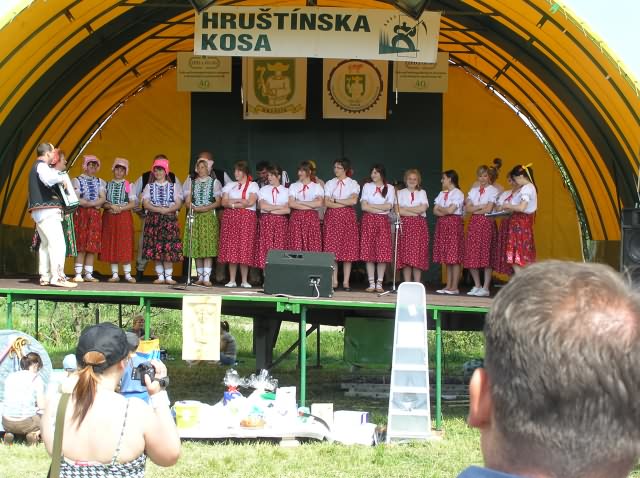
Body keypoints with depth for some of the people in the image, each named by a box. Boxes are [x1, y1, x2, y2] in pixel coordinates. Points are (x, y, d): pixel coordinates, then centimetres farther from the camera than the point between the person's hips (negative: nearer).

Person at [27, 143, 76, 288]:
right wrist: (61, 178, -16)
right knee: (57, 243, -13)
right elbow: (49, 179, -32)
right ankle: (57, 277, -19)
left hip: (39, 211, 11)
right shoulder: (42, 166, -10)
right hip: (47, 210, -11)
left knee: (46, 243, 11)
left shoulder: (37, 166, 21)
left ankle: (45, 277, 11)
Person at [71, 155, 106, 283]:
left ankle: (88, 274, 4)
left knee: (92, 246, 1)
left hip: (95, 216, 4)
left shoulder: (100, 182, 15)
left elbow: (103, 199, 2)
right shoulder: (77, 180, 2)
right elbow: (76, 200, -8)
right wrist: (95, 203, -7)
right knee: (81, 246, -7)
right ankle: (78, 274, -6)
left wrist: (87, 203, -11)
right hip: (81, 215, -4)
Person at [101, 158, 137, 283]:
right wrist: (111, 206, -13)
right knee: (111, 245, 1)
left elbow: (133, 203, -2)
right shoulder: (107, 185, 10)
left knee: (125, 244, -5)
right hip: (109, 217, 2)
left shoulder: (129, 185, 4)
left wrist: (120, 208, -14)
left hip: (124, 216, -2)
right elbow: (103, 202, 6)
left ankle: (127, 274, -2)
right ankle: (115, 274, 6)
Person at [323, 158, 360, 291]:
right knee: (332, 250, -4)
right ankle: (334, 281, 1)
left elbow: (353, 201, -10)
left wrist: (335, 200, -6)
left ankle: (346, 281, 1)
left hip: (348, 217, -1)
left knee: (349, 250, -3)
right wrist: (345, 203, -7)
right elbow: (327, 203, -2)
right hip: (332, 217, 1)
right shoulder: (330, 183, 10)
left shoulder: (353, 184, 7)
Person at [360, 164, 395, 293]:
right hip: (368, 221, 0)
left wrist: (371, 205, -5)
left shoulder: (389, 188, 7)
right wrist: (380, 209, -9)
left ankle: (379, 284, 1)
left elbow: (388, 206, -5)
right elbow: (364, 206, -3)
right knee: (369, 253, -3)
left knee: (383, 253, -4)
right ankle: (371, 283, 2)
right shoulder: (367, 186, 8)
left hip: (383, 222, 0)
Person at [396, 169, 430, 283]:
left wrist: (405, 209, -4)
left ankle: (417, 284, -2)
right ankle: (406, 284, -1)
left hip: (419, 225, 0)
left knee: (418, 256, -5)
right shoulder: (401, 193, 11)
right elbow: (399, 211, -4)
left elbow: (423, 208, -4)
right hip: (405, 224, 0)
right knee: (405, 255, -5)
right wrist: (415, 213, -10)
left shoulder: (422, 193, 13)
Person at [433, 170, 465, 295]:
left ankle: (454, 287, -6)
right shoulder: (442, 194, 17)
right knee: (447, 257, 7)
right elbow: (435, 211, 9)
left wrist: (440, 208, 1)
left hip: (454, 223, -7)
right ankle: (448, 286, 9)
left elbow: (450, 210, -15)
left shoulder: (458, 193, -5)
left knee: (454, 257, -7)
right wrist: (445, 211, -9)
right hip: (442, 224, 7)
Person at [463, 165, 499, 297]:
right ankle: (477, 286, 14)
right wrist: (481, 207, -9)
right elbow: (467, 208, 3)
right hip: (474, 223, 5)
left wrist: (475, 209, -1)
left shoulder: (493, 190, 0)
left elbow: (489, 209, -10)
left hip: (487, 223, -5)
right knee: (472, 256, 1)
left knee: (486, 255, -5)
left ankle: (485, 288, -1)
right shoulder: (473, 190, 15)